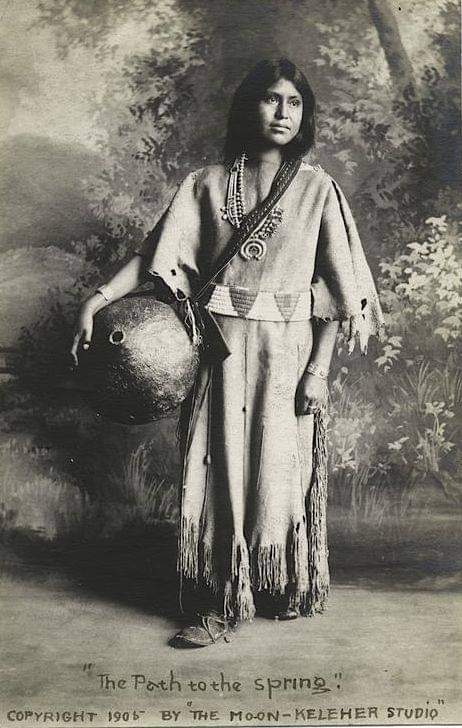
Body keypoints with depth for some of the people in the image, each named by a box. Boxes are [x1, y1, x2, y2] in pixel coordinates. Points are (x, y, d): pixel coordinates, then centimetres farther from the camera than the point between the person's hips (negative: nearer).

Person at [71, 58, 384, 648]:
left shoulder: (317, 189, 1)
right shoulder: (208, 183, 6)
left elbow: (334, 285, -2)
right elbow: (156, 252, 2)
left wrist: (318, 368, -8)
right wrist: (97, 300, -10)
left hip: (286, 349, -1)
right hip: (220, 346, 1)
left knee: (279, 469, 6)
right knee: (218, 469, 1)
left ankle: (285, 590, 27)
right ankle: (221, 605, 13)